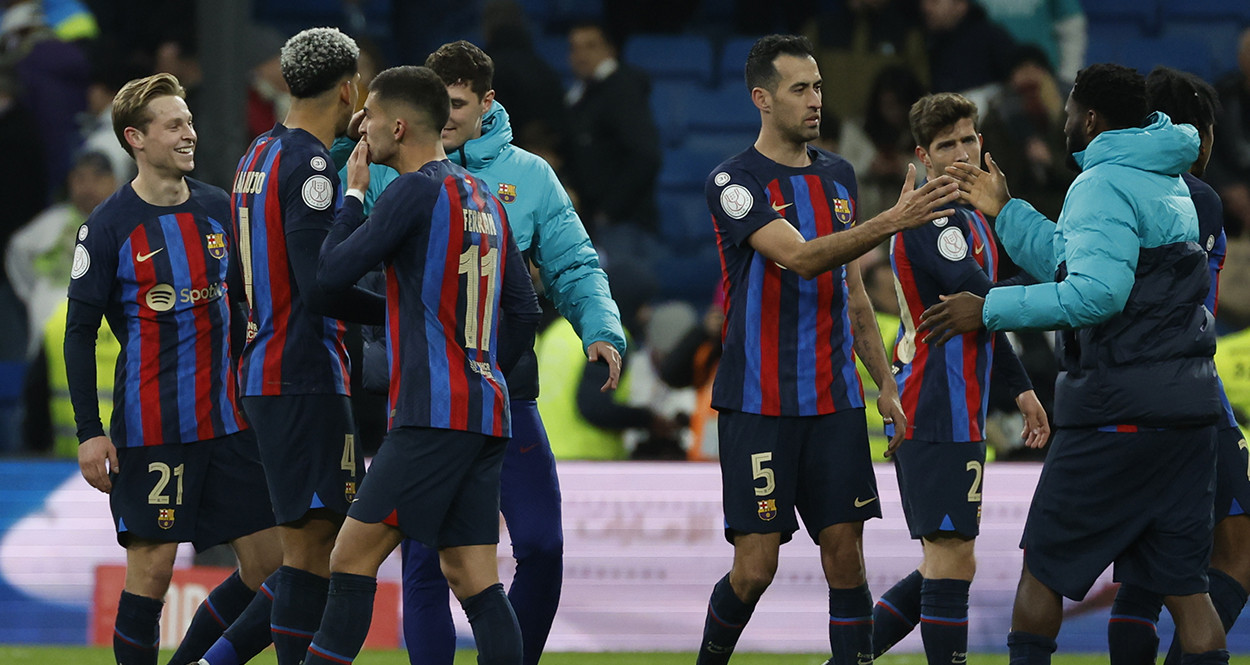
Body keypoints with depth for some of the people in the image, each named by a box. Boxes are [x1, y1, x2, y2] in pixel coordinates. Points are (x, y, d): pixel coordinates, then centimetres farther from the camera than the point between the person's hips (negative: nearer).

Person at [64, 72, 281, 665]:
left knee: (269, 561, 1)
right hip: (151, 430, -5)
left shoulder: (219, 209, 8)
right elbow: (79, 333, -4)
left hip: (230, 419, 5)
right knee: (152, 566, -6)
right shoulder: (108, 226, -6)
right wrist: (89, 432, -10)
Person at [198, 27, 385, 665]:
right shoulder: (310, 165, -14)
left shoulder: (259, 154, 16)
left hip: (265, 370, 10)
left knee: (319, 550, 11)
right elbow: (321, 289, -21)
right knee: (311, 548, -9)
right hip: (306, 379, -10)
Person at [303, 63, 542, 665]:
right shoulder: (484, 199, 16)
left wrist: (354, 193, 6)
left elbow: (334, 271, -8)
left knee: (352, 557, -7)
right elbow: (525, 312, 19)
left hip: (432, 413, -8)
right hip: (486, 412, 9)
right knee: (472, 578, 5)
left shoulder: (417, 190, -10)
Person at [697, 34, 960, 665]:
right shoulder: (735, 181, -9)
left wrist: (885, 382, 16)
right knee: (755, 566, -6)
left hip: (835, 400, 6)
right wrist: (893, 221, -33)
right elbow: (800, 257, -24)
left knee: (845, 558, 0)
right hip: (759, 404, -5)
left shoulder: (838, 175, 12)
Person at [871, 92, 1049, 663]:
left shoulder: (969, 218, 19)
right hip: (939, 417, -10)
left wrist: (1020, 387, 28)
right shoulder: (931, 219, -14)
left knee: (946, 565, 13)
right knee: (952, 562, -10)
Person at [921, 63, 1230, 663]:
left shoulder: (1103, 185, -11)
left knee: (1045, 564, 4)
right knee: (1180, 583, 4)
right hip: (1189, 403, 8)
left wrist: (992, 309, -19)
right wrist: (1006, 211, 29)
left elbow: (1097, 292, -24)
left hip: (1119, 406, -8)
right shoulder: (1168, 181, 18)